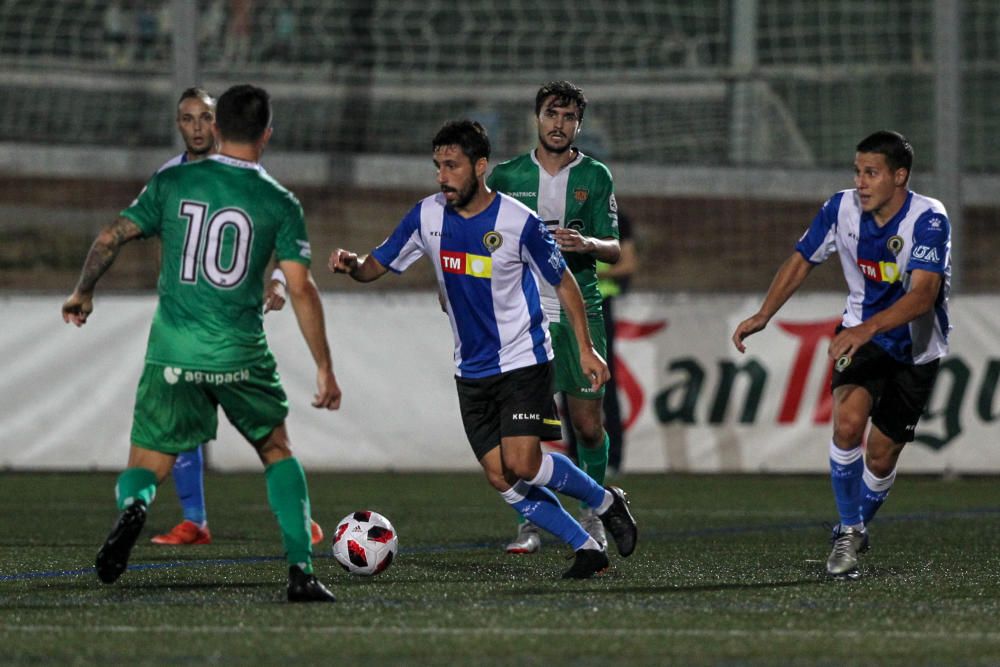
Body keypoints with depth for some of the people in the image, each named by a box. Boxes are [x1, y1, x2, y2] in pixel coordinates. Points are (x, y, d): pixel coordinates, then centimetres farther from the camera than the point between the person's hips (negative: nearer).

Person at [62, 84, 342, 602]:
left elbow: (109, 239, 2)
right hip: (241, 355, 0)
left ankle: (134, 506, -29)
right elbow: (301, 290, -5)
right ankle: (301, 573, 12)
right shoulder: (280, 203, -1)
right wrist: (324, 369, 2)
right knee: (277, 453, 21)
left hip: (172, 354, 1)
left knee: (144, 469, 9)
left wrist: (83, 294, 21)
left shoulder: (172, 183, 3)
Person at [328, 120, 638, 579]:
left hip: (524, 360, -5)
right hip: (471, 370, 5)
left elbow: (563, 283, -3)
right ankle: (587, 549, 8)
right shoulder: (428, 215, -3)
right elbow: (377, 266, 5)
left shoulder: (518, 222, -15)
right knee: (500, 478, -3)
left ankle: (605, 502, 7)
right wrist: (352, 264, -18)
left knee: (521, 464, -18)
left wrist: (585, 348, -5)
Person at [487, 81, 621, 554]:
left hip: (579, 310, 0)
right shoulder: (507, 175, 8)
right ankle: (530, 521, -4)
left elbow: (614, 249, 3)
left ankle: (592, 514, 21)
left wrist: (586, 243, -18)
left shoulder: (595, 177, 6)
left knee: (587, 422, 1)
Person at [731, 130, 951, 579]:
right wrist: (763, 316, -6)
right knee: (848, 422, -24)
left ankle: (857, 528, 32)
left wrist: (868, 328, -51)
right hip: (861, 334, 2)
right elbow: (801, 260, 4)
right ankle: (848, 534, -7)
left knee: (880, 458, 1)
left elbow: (923, 294, -37)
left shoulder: (928, 220, -25)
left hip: (916, 350, -2)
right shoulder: (842, 209, -12)